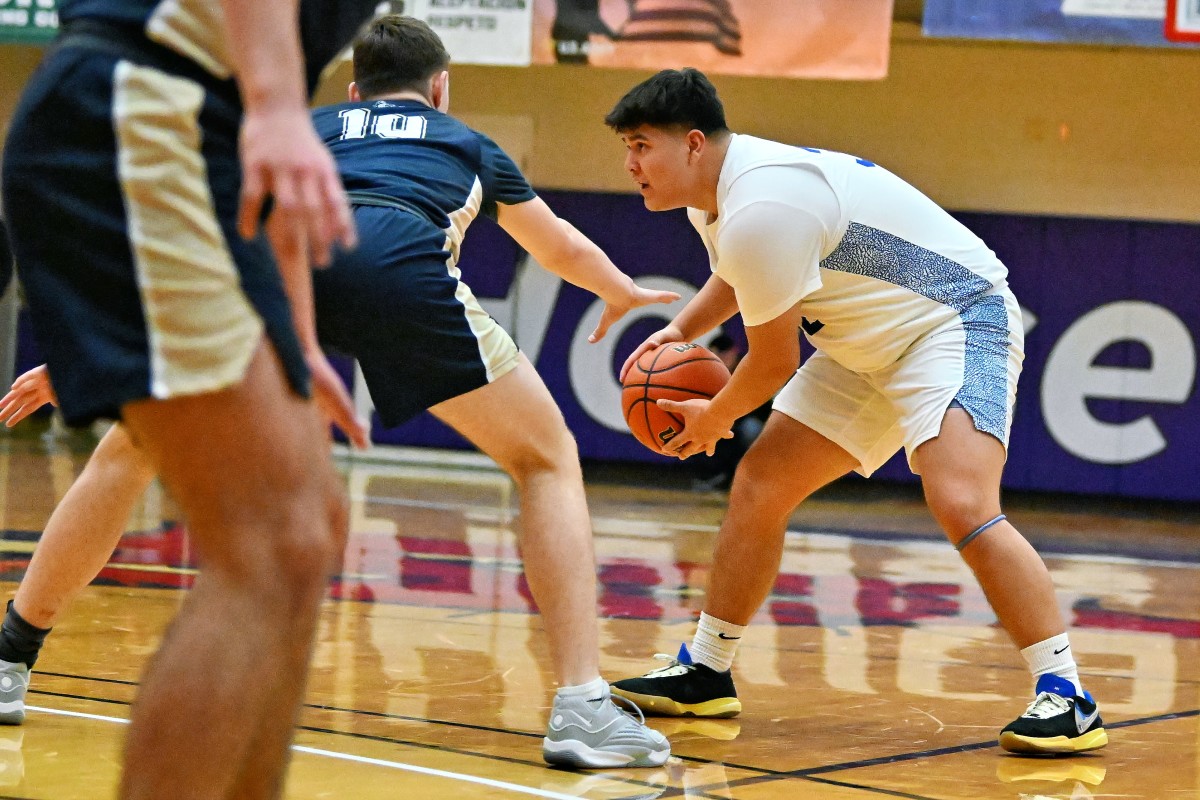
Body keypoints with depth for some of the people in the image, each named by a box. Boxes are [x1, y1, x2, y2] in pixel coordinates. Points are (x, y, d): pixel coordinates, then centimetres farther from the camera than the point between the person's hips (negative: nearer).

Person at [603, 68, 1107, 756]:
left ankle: (1065, 697, -23)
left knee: (961, 505, -29)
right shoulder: (713, 193, 3)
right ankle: (706, 674, 20)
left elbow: (775, 364, -19)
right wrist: (682, 329, 9)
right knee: (759, 485, 8)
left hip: (957, 320, -11)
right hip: (873, 346, 11)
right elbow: (741, 278, 27)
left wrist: (714, 420, 0)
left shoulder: (760, 211, -29)